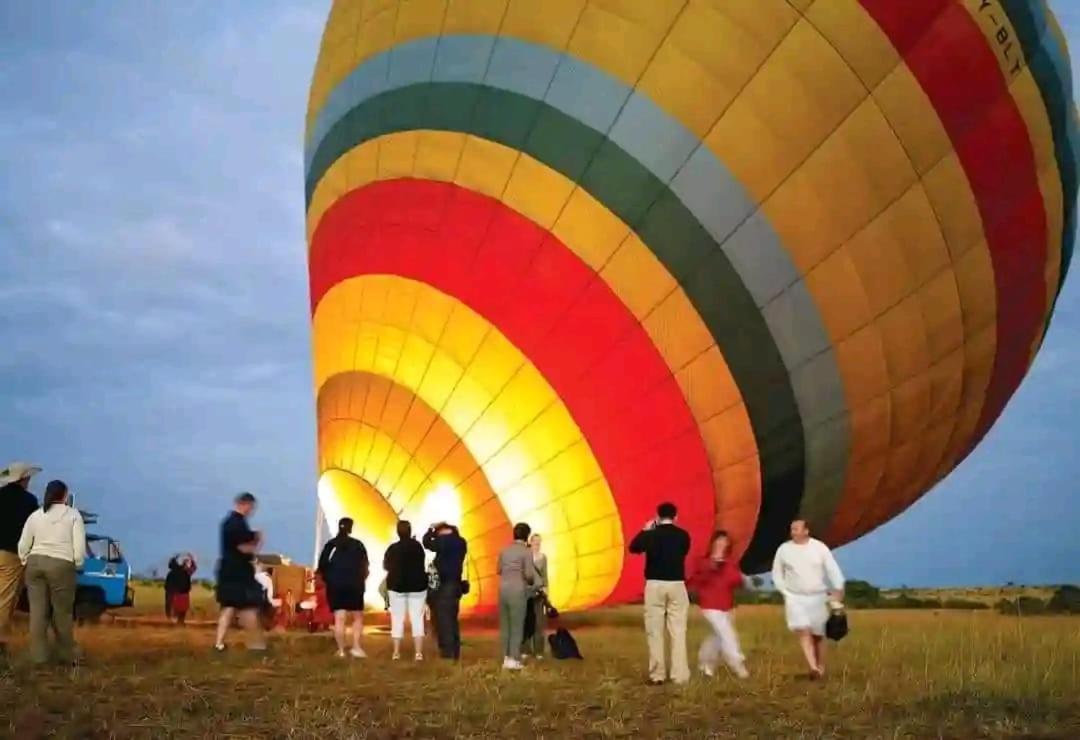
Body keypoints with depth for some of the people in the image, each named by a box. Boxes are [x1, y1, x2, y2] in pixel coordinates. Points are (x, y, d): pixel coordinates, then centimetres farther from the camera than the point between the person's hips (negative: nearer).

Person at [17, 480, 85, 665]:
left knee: (38, 611, 7)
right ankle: (67, 655, 17)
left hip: (35, 563, 4)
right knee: (63, 612, 6)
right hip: (61, 565, -4)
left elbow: (23, 546, 9)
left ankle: (38, 656, 9)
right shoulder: (73, 514, 0)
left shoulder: (35, 515, 11)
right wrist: (77, 565, 7)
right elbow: (79, 546, -6)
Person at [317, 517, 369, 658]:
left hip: (335, 585, 1)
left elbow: (322, 566, 0)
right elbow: (365, 566, 0)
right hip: (354, 585, -1)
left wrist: (328, 579, 15)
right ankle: (356, 647, 1)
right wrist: (361, 579, 16)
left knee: (339, 618, 0)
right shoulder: (358, 545, -1)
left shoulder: (330, 545, 2)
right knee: (358, 617, 11)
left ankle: (341, 650, -2)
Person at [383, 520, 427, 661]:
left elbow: (385, 566, 3)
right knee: (417, 618, 1)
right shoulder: (417, 546, -4)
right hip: (417, 585, 0)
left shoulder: (393, 548, -7)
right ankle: (419, 652, -5)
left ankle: (396, 652, 4)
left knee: (397, 619, 6)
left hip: (397, 585, 0)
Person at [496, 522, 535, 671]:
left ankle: (506, 658, 13)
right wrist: (532, 581, 8)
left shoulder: (504, 549, 10)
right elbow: (529, 574, -13)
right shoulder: (526, 551, -7)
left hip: (503, 589, 6)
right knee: (517, 626, 0)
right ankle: (513, 659, -3)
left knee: (505, 625, 11)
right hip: (518, 590, -6)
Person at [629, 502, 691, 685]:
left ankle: (657, 675, 4)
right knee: (678, 632, 2)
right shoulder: (683, 535, 1)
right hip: (676, 585, 1)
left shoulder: (651, 534, -4)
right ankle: (680, 675, -1)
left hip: (655, 585, -1)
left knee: (655, 632, 5)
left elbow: (633, 547, 11)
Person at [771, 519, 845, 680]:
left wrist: (838, 590, -19)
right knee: (803, 631, -19)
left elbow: (833, 570, -7)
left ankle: (821, 669, 24)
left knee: (818, 635, 10)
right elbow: (777, 574, 7)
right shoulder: (783, 549, -3)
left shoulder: (820, 547, -6)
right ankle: (813, 668, -27)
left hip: (817, 597, 1)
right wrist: (785, 592, -4)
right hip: (795, 598, -1)